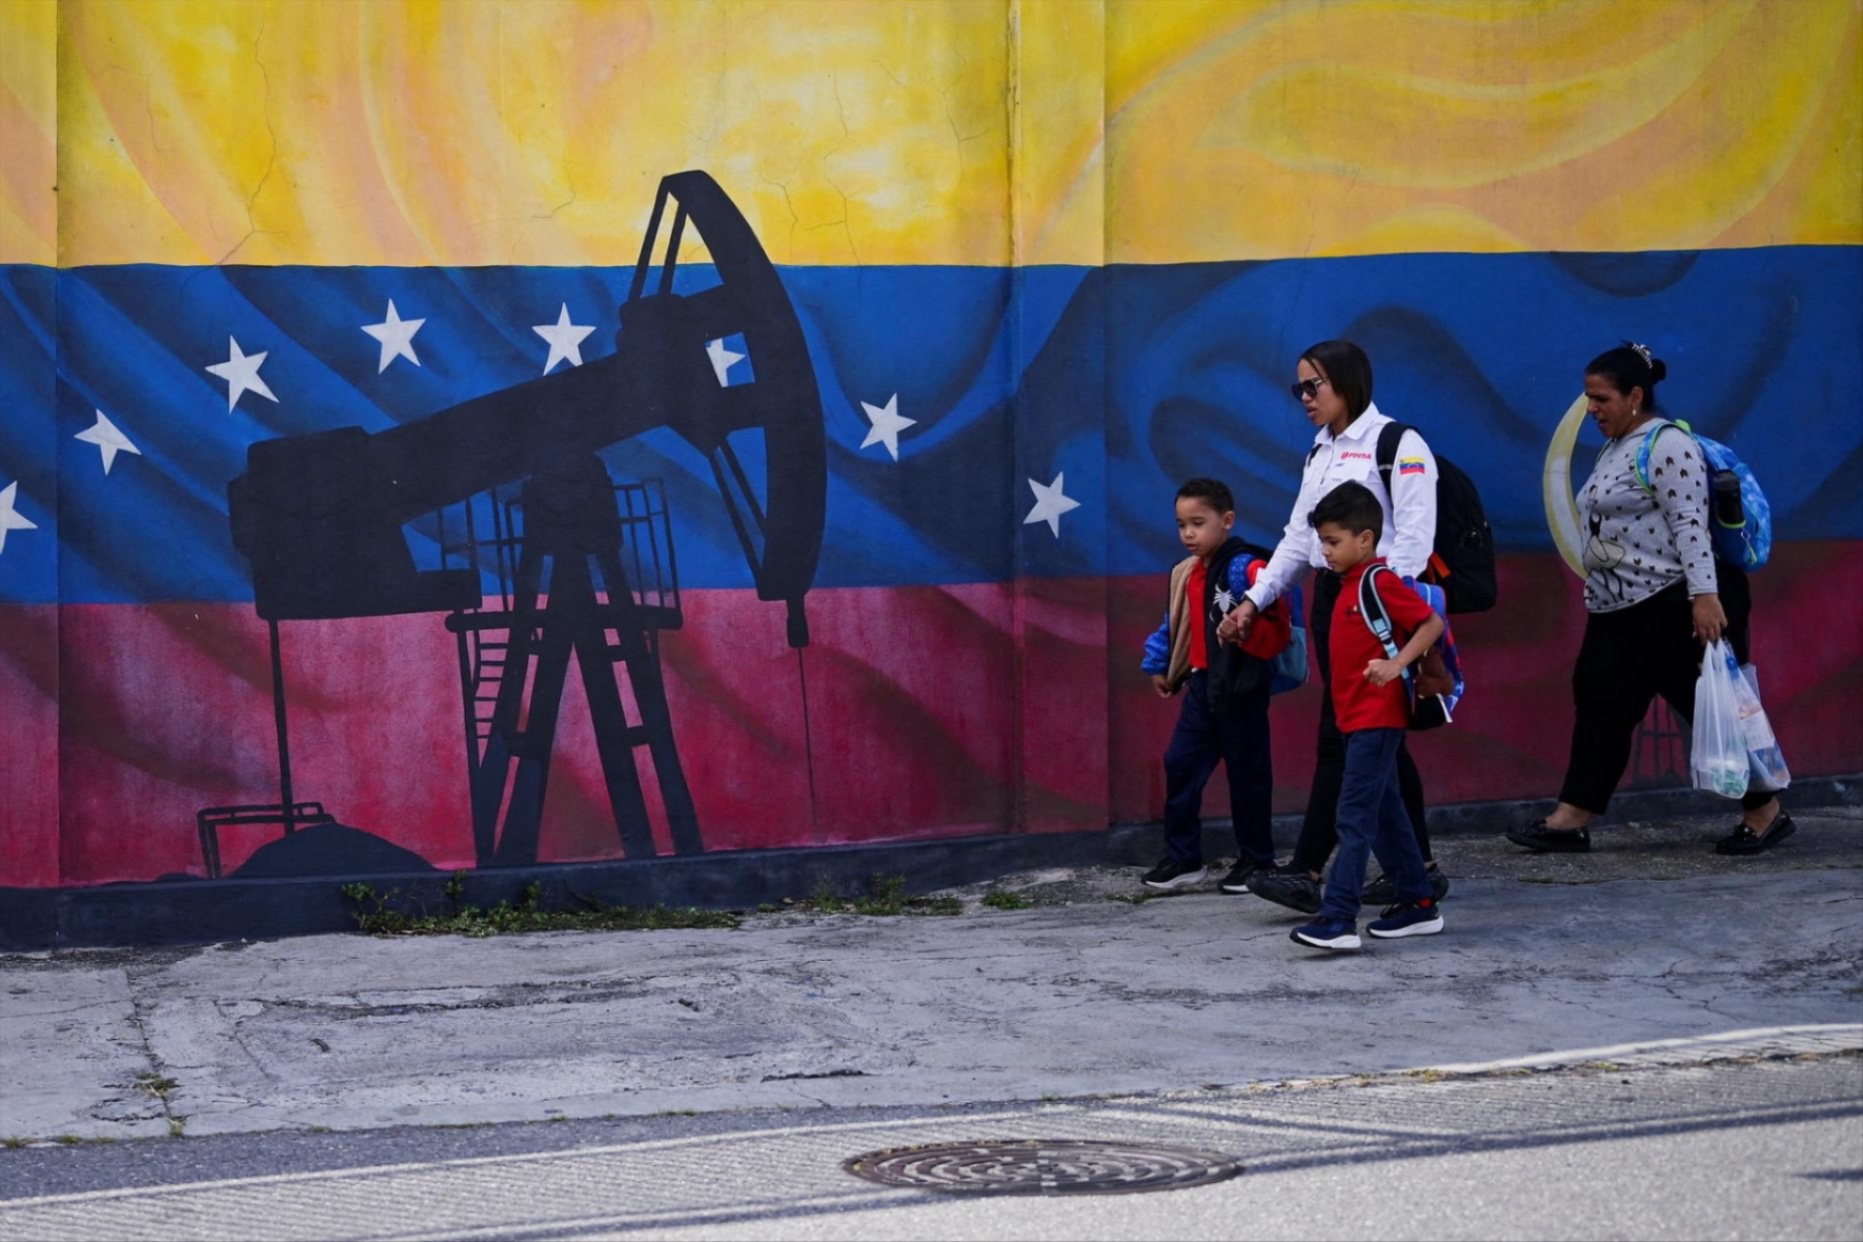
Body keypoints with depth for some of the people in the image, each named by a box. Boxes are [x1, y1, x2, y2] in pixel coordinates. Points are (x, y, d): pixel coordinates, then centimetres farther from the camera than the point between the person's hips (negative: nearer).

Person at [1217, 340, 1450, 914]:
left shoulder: (1397, 445, -8)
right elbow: (1298, 538, 19)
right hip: (1329, 598, 8)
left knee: (1344, 735, -9)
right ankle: (1418, 866, 14)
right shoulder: (1320, 453, 18)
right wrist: (1253, 601, 11)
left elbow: (1414, 536, -14)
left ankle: (1307, 871, -10)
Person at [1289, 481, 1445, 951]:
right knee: (1384, 813, 14)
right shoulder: (1350, 584, 13)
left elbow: (1432, 623, -18)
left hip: (1377, 718, -10)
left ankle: (1339, 918, -17)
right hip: (1357, 718, 10)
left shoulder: (1380, 582, -14)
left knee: (1356, 814, -13)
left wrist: (1396, 664, -27)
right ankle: (1418, 904, 22)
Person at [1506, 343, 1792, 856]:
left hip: (1677, 606, -9)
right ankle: (1570, 820, 2)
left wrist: (1704, 595, -28)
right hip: (1618, 613, 9)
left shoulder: (1667, 446, -13)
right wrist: (1599, 593, 23)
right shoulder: (1615, 450, 16)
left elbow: (1690, 524, -21)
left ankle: (1765, 813, 10)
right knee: (1601, 711, 3)